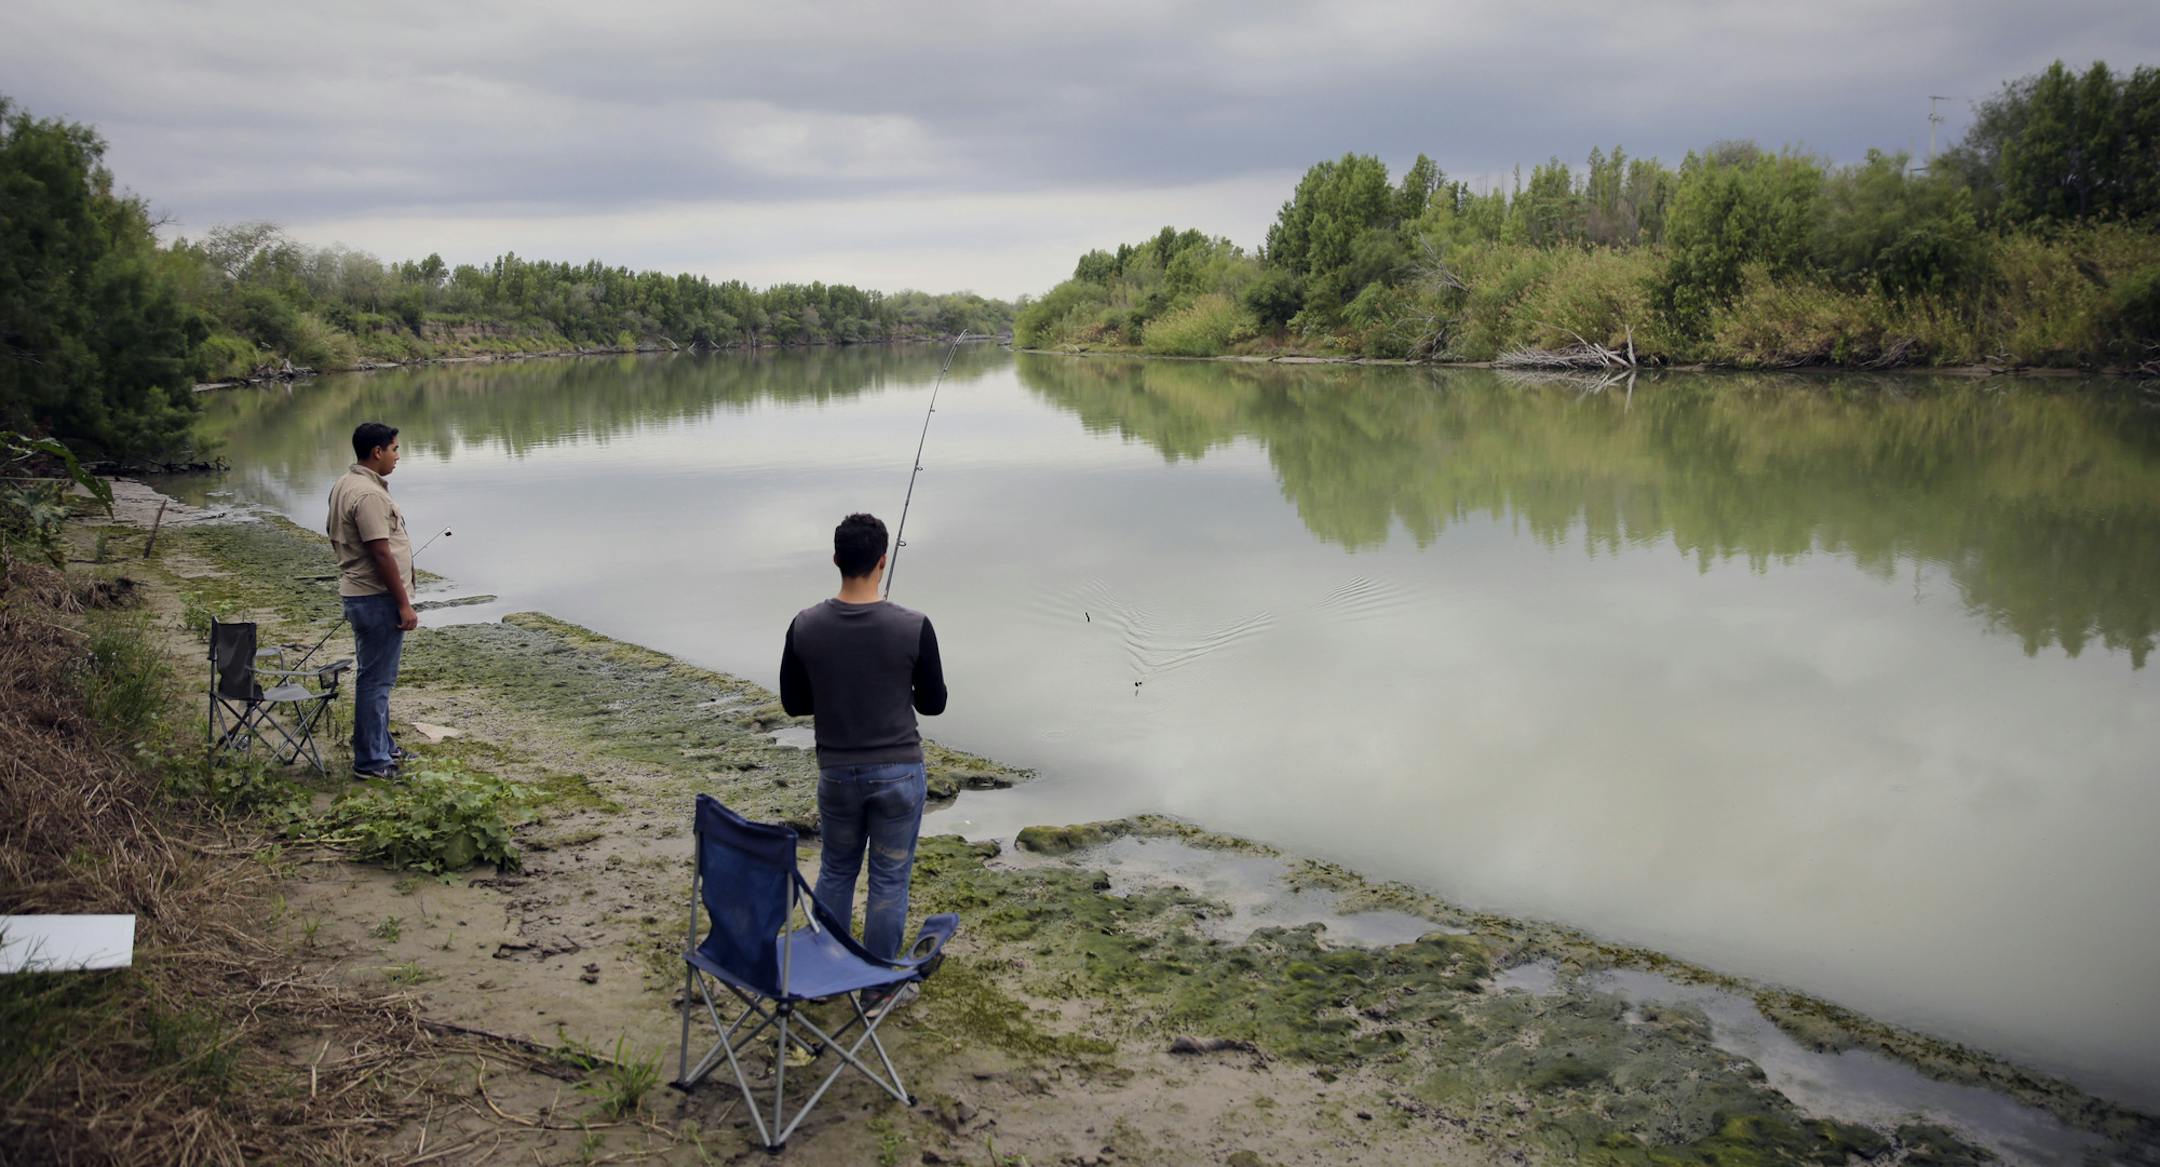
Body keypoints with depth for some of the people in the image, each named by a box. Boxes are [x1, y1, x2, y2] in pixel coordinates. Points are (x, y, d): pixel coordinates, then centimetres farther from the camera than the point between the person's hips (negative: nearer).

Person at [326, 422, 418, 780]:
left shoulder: (343, 486, 11)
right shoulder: (369, 494, -21)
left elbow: (337, 539, 20)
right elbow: (381, 553, -24)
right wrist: (404, 603, -20)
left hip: (357, 593, 11)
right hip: (378, 598, -11)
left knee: (377, 676, 20)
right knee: (376, 679, -4)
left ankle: (382, 746, 31)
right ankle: (370, 761, 2)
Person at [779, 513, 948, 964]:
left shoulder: (806, 626, -9)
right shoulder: (913, 627, -16)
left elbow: (793, 702, 1)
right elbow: (933, 704, -5)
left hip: (837, 771, 2)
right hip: (899, 772, -2)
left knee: (836, 871, 21)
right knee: (890, 879, 10)